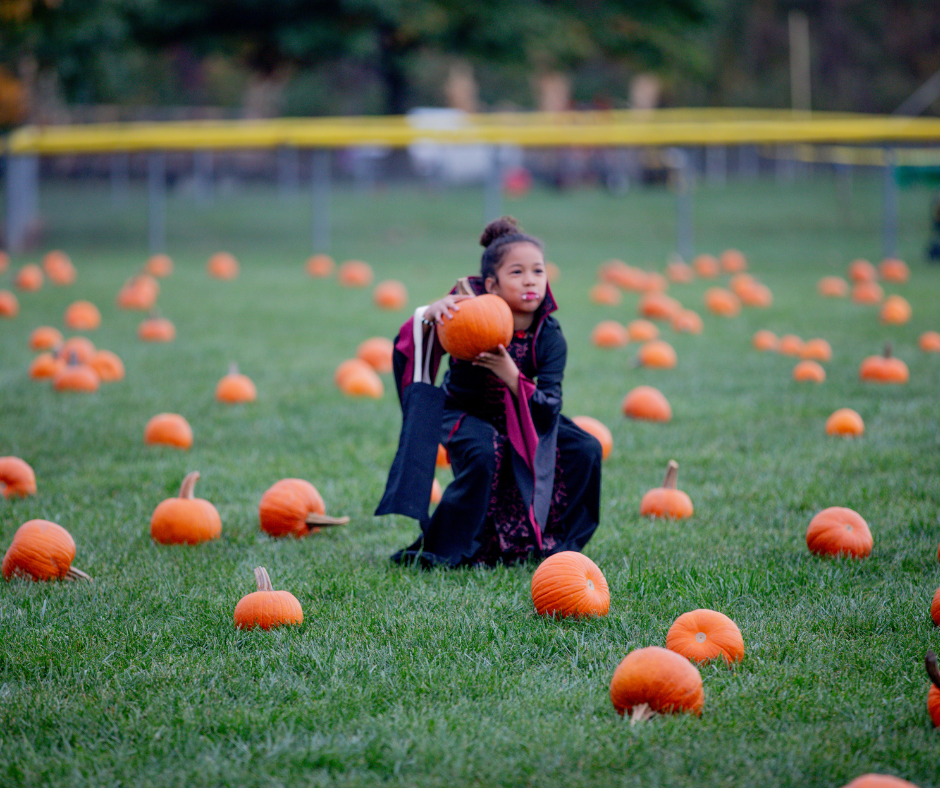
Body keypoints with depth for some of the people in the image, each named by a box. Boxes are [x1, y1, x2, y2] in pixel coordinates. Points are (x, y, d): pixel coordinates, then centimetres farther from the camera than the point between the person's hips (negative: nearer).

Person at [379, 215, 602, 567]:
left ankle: (555, 541, 5)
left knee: (584, 450, -14)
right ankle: (440, 551, -19)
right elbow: (404, 352, -33)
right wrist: (429, 315, -53)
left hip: (522, 416, 4)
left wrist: (511, 376, -42)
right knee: (484, 454, -35)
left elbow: (549, 409, -26)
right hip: (465, 414, -4)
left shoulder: (549, 337, -19)